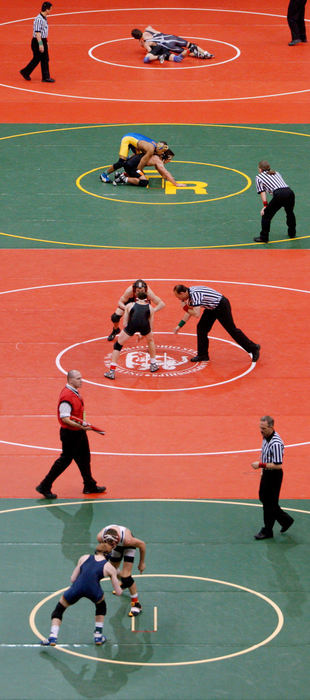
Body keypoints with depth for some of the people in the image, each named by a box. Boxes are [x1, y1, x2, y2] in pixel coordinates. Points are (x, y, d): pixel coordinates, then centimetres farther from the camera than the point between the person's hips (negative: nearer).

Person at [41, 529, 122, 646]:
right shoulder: (109, 567, 16)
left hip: (77, 588, 0)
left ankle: (53, 637, 7)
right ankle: (98, 636, 35)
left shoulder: (84, 558, 20)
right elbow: (118, 592, 18)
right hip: (94, 591, 0)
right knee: (101, 606, 35)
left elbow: (72, 579, 19)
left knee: (58, 610, 23)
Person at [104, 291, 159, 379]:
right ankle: (153, 365, 43)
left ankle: (111, 372, 9)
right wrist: (143, 335, 46)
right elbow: (150, 326, 32)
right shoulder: (150, 308, 29)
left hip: (132, 324, -1)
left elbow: (125, 323, 24)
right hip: (144, 324, 1)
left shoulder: (130, 305, 27)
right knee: (150, 341, 35)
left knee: (118, 345, 16)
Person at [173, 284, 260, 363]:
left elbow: (196, 314, -35)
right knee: (201, 328, 5)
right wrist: (179, 326, 14)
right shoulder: (190, 294, 0)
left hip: (222, 306, -9)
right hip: (211, 308, 9)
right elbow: (189, 312, 12)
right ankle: (202, 355, 13)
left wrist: (186, 309, -17)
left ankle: (254, 349, 12)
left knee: (232, 330, 0)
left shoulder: (195, 294, -30)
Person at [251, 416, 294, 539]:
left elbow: (278, 465, -28)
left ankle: (267, 531, 15)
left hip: (274, 475, -10)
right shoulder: (266, 437, 1)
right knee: (263, 498, 18)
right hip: (266, 473, 10)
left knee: (269, 503, 2)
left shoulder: (276, 443, -28)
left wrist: (261, 465, -26)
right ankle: (286, 520, 31)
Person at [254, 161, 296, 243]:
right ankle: (292, 233, 45)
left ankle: (264, 237, 11)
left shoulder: (259, 177, 16)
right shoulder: (276, 173, 32)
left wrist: (265, 205, 3)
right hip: (290, 192, 6)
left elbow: (262, 192, 7)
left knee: (266, 215, 9)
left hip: (279, 194, -6)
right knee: (290, 213, 31)